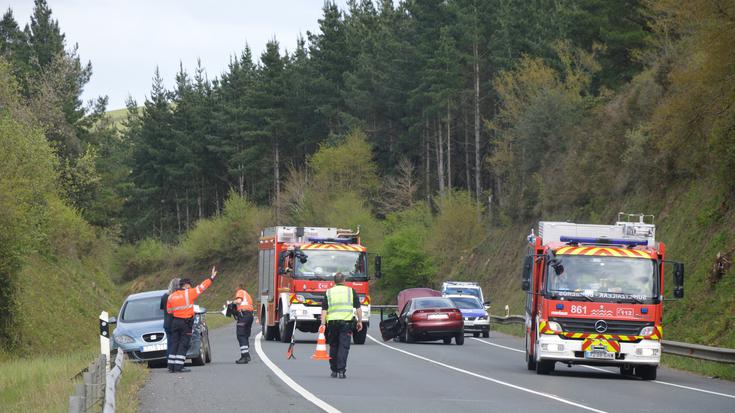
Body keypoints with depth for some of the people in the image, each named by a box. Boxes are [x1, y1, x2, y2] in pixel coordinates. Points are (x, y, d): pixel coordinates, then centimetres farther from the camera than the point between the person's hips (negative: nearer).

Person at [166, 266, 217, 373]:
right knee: (183, 345, -2)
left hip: (175, 321, 5)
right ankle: (178, 367, -7)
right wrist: (211, 278, 8)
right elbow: (202, 287, -1)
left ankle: (171, 366, 7)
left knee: (174, 344, 10)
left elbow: (169, 311, 13)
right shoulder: (188, 293, -7)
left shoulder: (171, 296, 8)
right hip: (186, 323, -5)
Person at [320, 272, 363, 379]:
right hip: (347, 321, -1)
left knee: (333, 346, 13)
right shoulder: (351, 291, 6)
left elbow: (324, 310, 1)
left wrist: (323, 324, -2)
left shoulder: (329, 292, 7)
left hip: (332, 322, 1)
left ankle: (334, 370, 17)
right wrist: (360, 321, 13)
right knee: (344, 346, -3)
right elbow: (358, 308, 5)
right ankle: (341, 370, -12)